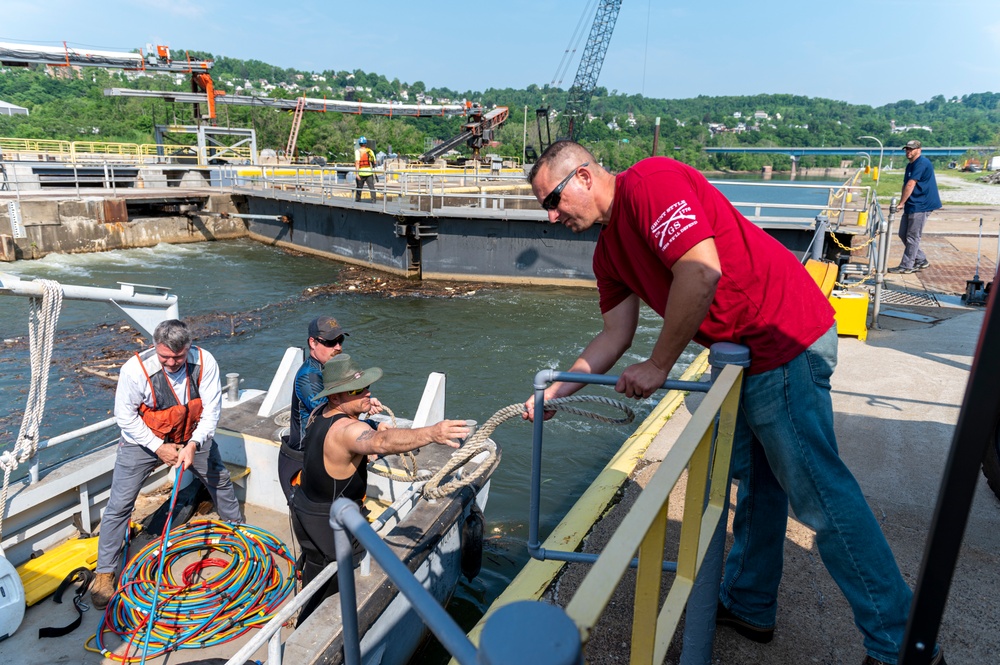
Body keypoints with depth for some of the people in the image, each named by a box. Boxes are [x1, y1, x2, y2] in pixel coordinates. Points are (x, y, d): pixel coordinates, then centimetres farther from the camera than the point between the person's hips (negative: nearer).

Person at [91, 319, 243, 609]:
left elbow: (212, 409, -19)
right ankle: (105, 572, 15)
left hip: (192, 436, 3)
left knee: (220, 479, 17)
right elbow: (125, 415, -18)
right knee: (119, 504, -2)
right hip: (144, 438, -2)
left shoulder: (204, 362, -25)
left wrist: (193, 444, -30)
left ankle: (238, 530, 43)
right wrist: (158, 447, -21)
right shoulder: (136, 368, -30)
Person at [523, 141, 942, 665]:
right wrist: (555, 391, 10)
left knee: (817, 490, -3)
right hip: (744, 351, 10)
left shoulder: (648, 182, -17)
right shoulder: (608, 250, 13)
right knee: (756, 480, 17)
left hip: (784, 337, -10)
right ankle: (749, 606, 33)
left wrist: (658, 366, -19)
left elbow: (702, 271, -28)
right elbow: (614, 336, 14)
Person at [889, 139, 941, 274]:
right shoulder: (910, 165, 17)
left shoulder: (922, 163, -14)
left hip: (921, 206, -10)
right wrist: (903, 203, 5)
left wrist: (901, 203, -17)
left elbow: (910, 185, -19)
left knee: (912, 237, -5)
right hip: (911, 205, 10)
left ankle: (906, 266, 1)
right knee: (903, 234, 12)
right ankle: (921, 261, 23)